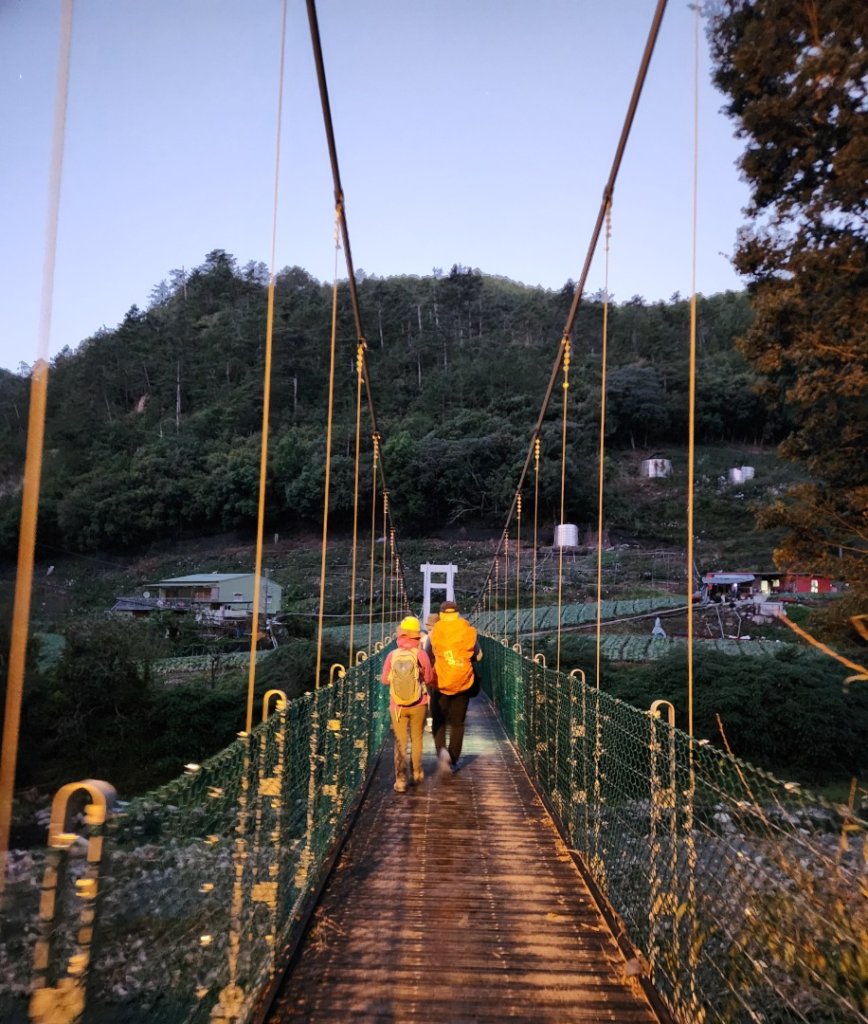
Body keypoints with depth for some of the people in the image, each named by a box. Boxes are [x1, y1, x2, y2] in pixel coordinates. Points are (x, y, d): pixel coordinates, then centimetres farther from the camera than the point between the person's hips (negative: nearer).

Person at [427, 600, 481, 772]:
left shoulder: (434, 633, -5)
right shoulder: (470, 632, -1)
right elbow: (478, 656, 11)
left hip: (440, 683, -1)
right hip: (462, 684, 1)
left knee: (439, 721, 13)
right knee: (457, 723, 14)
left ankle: (441, 749, -11)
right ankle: (453, 759, 17)